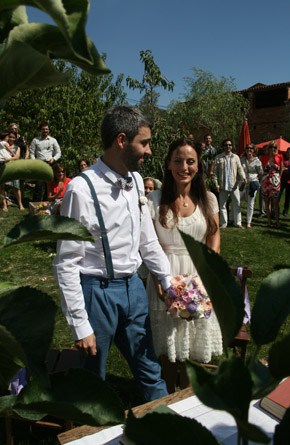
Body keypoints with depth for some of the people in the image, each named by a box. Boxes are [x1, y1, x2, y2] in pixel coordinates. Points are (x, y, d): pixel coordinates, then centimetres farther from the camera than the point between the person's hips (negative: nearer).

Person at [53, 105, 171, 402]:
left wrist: (170, 283, 8)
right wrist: (80, 325, -14)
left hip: (133, 287, 6)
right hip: (97, 291, -6)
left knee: (150, 372, 21)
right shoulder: (82, 189, -20)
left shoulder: (136, 180, 1)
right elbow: (66, 263, -16)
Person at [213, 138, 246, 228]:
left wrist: (243, 177, -17)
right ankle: (223, 223, 16)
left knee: (237, 204, 4)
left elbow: (240, 168, 3)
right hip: (223, 185, -1)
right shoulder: (218, 158, 1)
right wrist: (216, 184, -7)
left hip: (234, 185, 1)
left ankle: (237, 222, 14)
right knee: (222, 205, 6)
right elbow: (215, 172, 0)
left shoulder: (236, 157, 7)